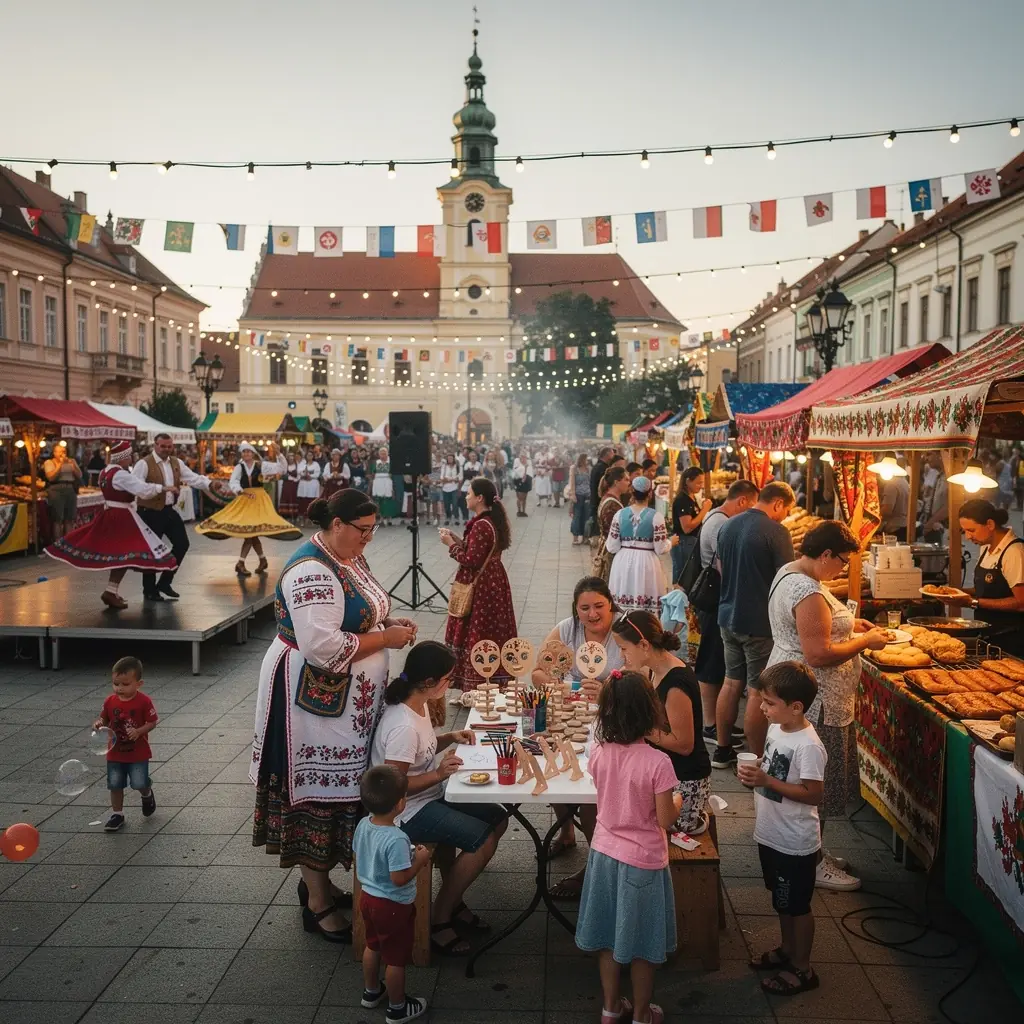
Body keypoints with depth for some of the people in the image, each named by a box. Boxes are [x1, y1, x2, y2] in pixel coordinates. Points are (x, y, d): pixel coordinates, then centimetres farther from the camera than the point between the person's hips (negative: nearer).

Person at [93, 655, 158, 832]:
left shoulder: (143, 702, -15)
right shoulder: (110, 701, -5)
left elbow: (152, 722, -10)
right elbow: (104, 720, 6)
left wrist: (139, 731, -27)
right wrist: (99, 724, -16)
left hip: (138, 753, -3)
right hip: (115, 752, 4)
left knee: (139, 783, -5)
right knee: (115, 785, 8)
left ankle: (147, 794, 30)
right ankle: (117, 814, 23)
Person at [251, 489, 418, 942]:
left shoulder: (350, 558, 8)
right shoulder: (312, 573, -24)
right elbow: (323, 648, -30)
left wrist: (391, 622, 2)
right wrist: (385, 639, -21)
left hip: (346, 700, 10)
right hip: (315, 699, -10)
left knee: (336, 788, 18)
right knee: (317, 792, 1)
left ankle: (318, 881, 34)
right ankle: (318, 905, 15)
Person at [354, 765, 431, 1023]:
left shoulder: (363, 825, -8)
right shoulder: (396, 839, -33)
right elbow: (400, 878, -31)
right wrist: (419, 860, -15)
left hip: (368, 897, 8)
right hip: (393, 905, -8)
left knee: (373, 946, 29)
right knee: (396, 959, 12)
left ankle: (371, 992, 47)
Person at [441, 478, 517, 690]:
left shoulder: (481, 525, -21)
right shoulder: (494, 520, 9)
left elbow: (471, 560, -22)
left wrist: (451, 545, -10)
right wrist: (457, 539, 9)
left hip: (480, 589, -10)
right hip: (492, 583, 10)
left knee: (476, 636, -1)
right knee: (490, 636, 15)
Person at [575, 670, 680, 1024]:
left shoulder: (599, 753, -9)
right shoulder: (657, 761, -24)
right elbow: (665, 819, -16)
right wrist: (678, 800, 3)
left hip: (604, 853, 5)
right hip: (642, 861, -4)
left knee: (608, 936, 19)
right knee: (641, 944, 14)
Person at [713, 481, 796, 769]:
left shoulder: (727, 526, 6)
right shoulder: (775, 532, -17)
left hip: (728, 616, 7)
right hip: (760, 622, -7)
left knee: (731, 682, 17)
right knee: (757, 691, 1)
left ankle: (723, 750, 26)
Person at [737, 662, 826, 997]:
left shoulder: (808, 746, -27)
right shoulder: (776, 729, -1)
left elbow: (813, 794, -26)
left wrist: (766, 780, -29)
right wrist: (754, 774, -8)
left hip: (795, 843, -8)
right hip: (771, 835, 8)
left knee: (797, 905, 10)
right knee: (781, 900, 25)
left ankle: (802, 969, 27)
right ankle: (787, 949, 44)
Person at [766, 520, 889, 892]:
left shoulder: (789, 572, 8)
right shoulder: (809, 593, -25)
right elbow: (818, 654, -27)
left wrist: (849, 624, 12)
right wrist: (864, 641, -15)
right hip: (813, 701, -11)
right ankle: (812, 864, 13)